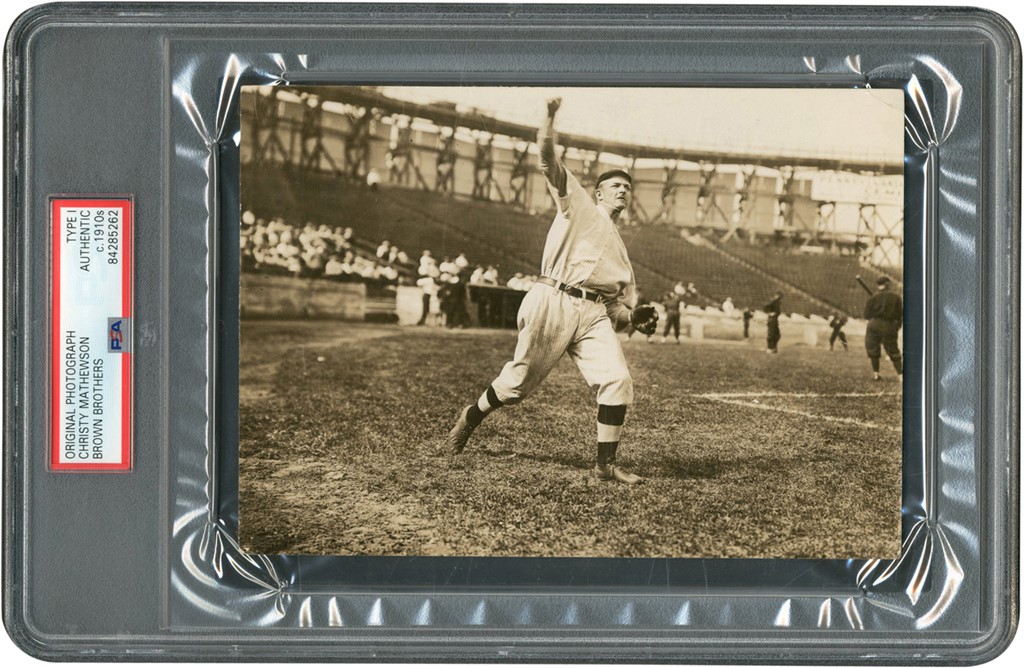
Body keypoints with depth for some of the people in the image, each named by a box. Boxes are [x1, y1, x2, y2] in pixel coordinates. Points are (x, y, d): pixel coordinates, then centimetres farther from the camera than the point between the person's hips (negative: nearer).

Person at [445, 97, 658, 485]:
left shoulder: (619, 249, 26)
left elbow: (619, 304, 24)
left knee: (618, 381, -14)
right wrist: (550, 117, -15)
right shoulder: (578, 206, 11)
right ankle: (471, 417, 29)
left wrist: (634, 318, 2)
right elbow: (547, 158, -2)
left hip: (594, 314, 5)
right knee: (520, 379, 1)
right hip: (554, 303, -5)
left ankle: (606, 464, -6)